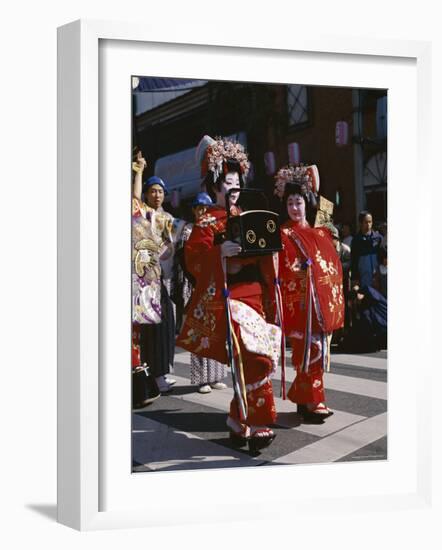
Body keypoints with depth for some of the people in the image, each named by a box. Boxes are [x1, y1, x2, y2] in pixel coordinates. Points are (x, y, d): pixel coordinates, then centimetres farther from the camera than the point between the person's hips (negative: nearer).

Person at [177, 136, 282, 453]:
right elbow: (193, 260, -15)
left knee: (247, 366, 6)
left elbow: (263, 260, 26)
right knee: (256, 360, -16)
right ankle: (259, 427, -7)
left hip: (254, 296, 7)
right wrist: (220, 252, -29)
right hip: (227, 299, -7)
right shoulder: (207, 223, 0)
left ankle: (240, 425, 17)